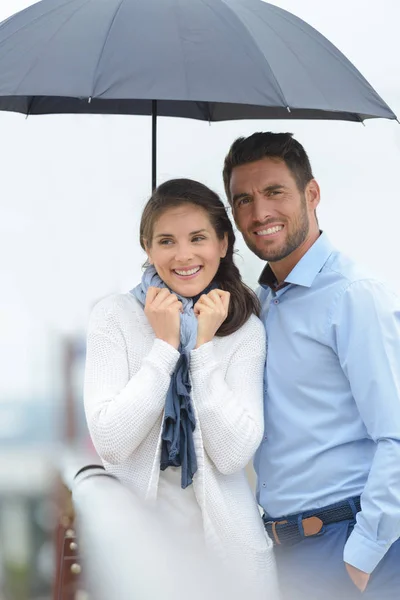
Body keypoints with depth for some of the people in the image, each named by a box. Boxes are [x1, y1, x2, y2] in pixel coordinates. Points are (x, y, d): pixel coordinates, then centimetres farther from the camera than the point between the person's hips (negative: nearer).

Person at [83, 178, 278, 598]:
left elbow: (233, 455, -12)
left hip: (224, 537, 1)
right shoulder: (114, 316, -4)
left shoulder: (245, 327, -1)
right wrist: (164, 344, -15)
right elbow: (110, 442, -15)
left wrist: (205, 346, -15)